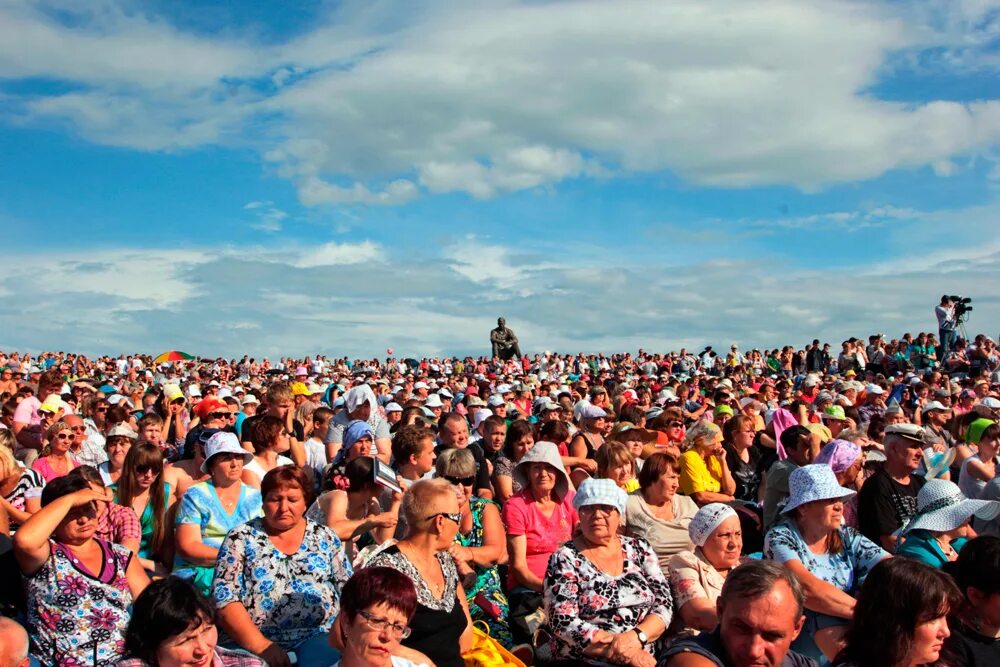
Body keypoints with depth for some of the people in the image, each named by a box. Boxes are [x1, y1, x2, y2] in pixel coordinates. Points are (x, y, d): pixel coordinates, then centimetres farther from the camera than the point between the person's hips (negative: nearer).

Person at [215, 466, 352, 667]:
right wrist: (260, 645, -14)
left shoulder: (325, 537, 13)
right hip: (253, 639, -1)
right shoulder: (241, 538, 6)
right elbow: (224, 598, -2)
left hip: (319, 635, 1)